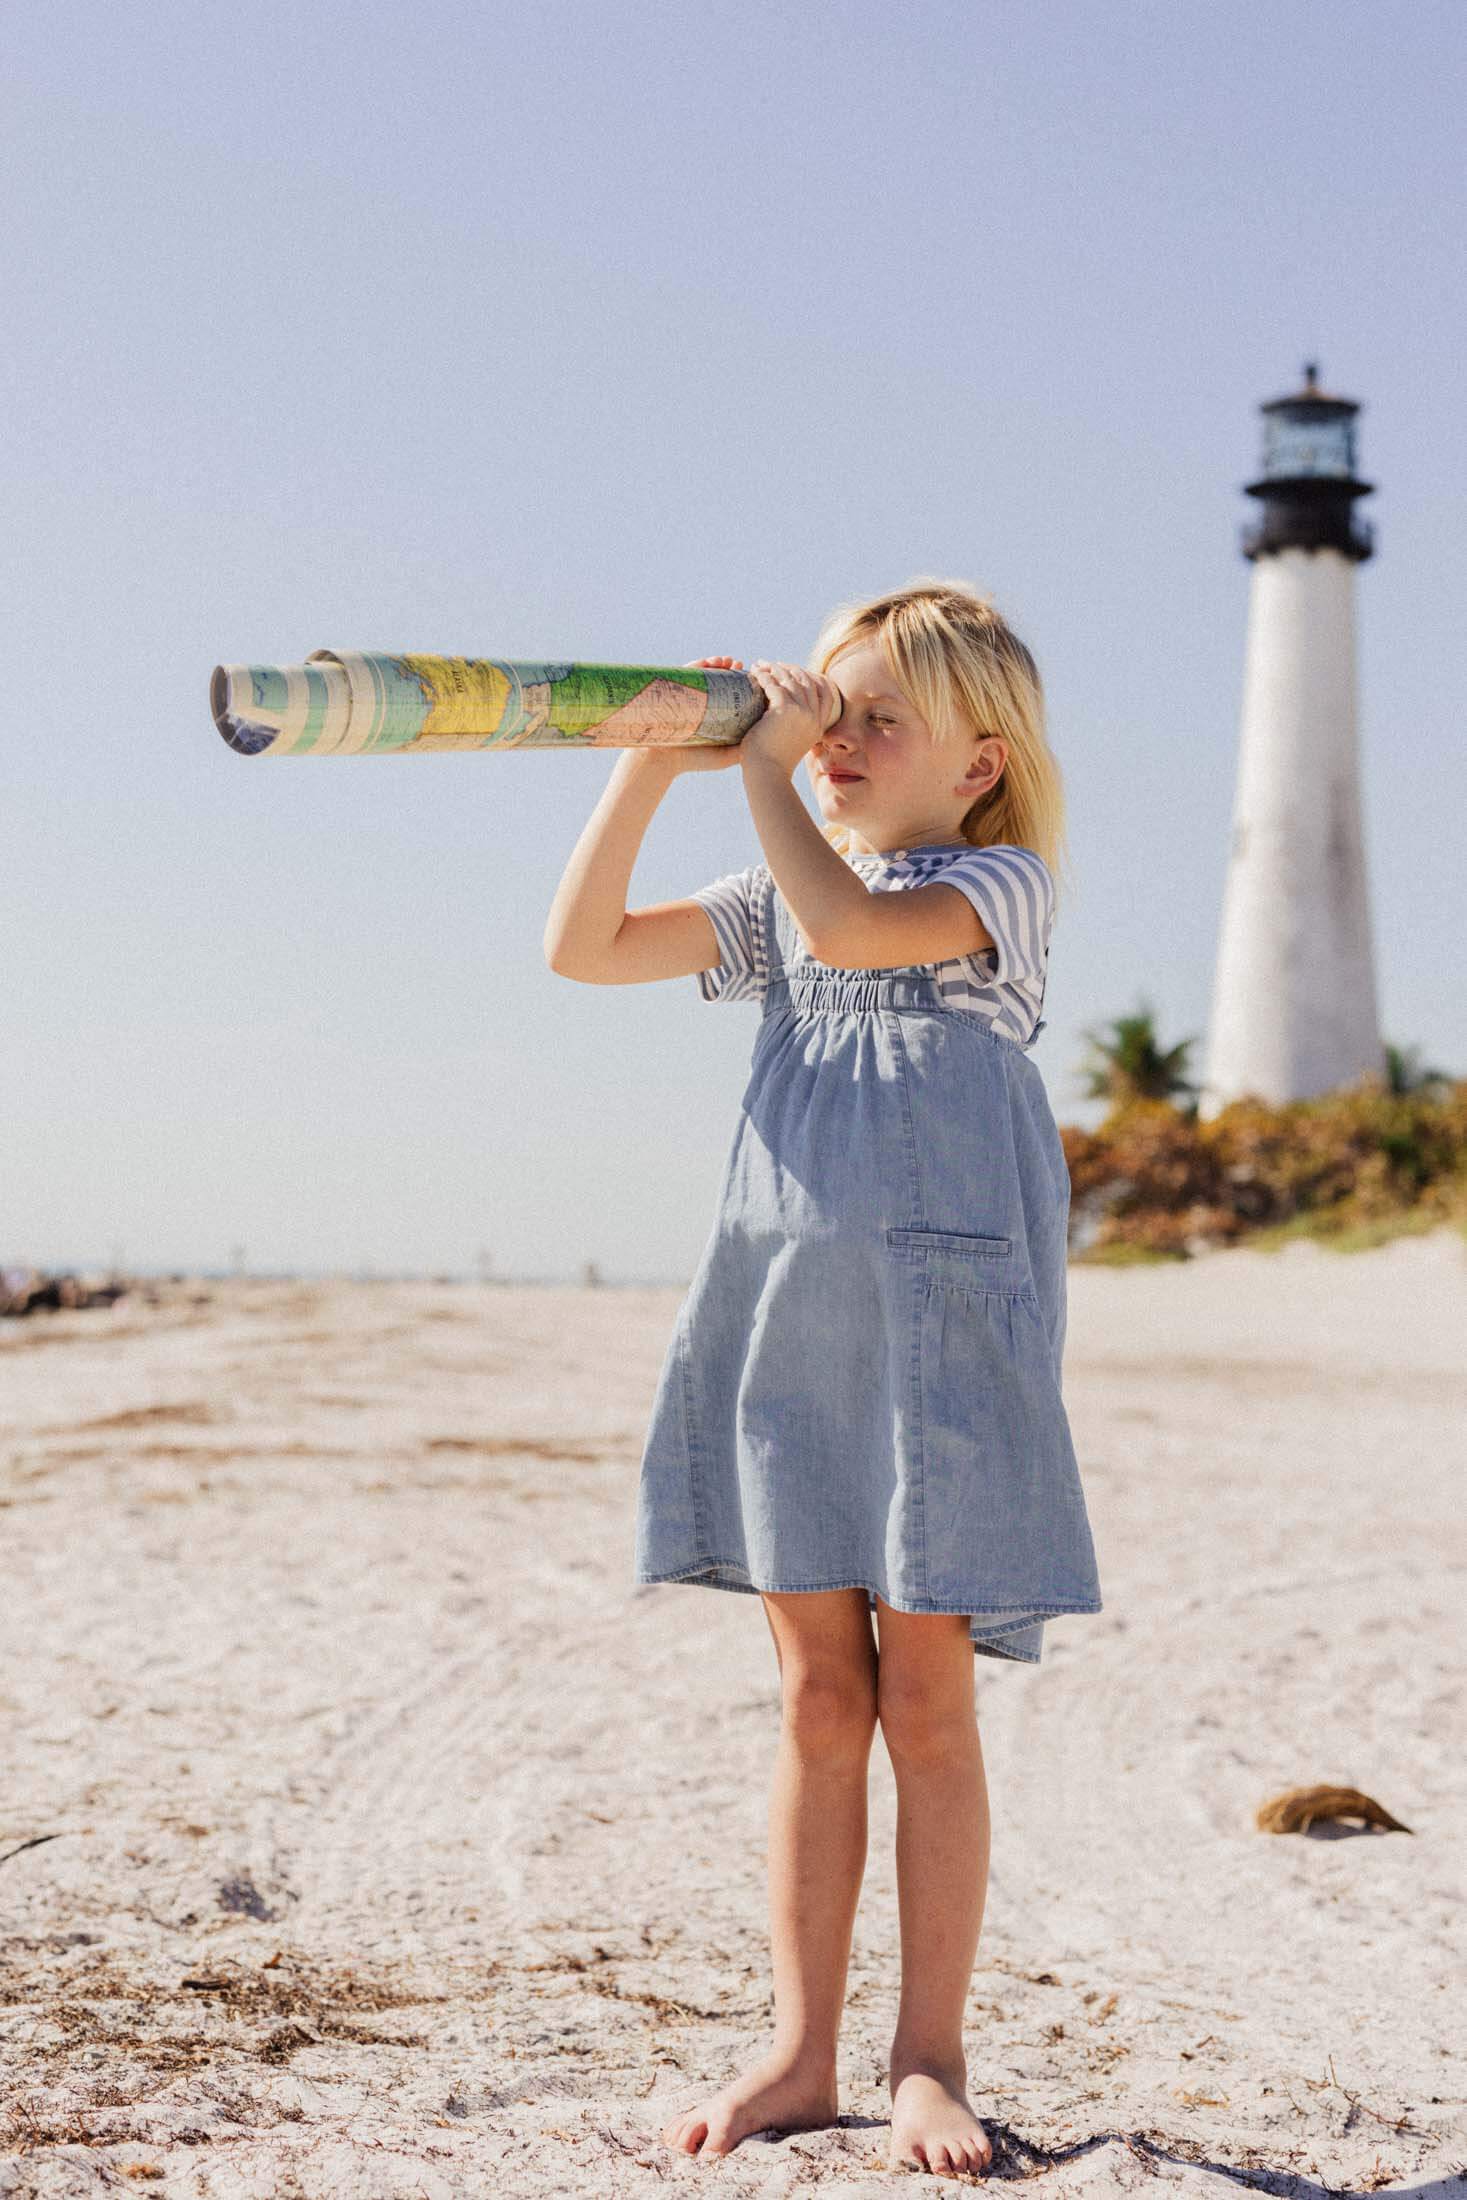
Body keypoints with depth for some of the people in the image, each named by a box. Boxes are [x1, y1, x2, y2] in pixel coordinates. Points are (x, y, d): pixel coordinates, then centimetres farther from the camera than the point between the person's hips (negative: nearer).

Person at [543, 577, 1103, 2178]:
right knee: (817, 1699, 8)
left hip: (939, 1320, -4)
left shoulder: (999, 886, -2)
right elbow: (585, 948, 9)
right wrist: (650, 767, 0)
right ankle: (799, 2057, 14)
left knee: (924, 1700, 0)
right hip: (784, 1320, 5)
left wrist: (762, 766, -13)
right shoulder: (781, 900, 15)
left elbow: (851, 926, -22)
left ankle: (930, 2060, 11)